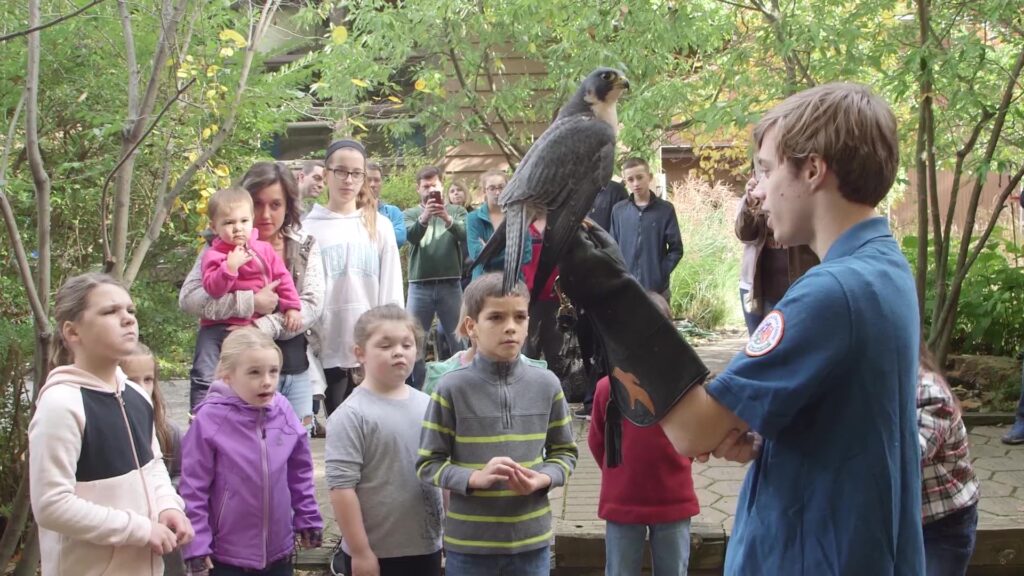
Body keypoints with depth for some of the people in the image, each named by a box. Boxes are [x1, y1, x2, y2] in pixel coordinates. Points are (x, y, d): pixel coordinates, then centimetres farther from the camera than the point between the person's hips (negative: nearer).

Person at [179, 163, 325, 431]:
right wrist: (251, 302, -22)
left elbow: (313, 304, -5)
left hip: (297, 373, 3)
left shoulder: (305, 246, 7)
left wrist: (264, 327, -18)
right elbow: (188, 298, -13)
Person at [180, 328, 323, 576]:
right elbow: (193, 487, -12)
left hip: (279, 551, 4)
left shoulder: (283, 412, -3)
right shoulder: (210, 420, -15)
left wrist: (307, 518, 12)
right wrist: (197, 546, -12)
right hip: (227, 554, -4)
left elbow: (300, 470, 9)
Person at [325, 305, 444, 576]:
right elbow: (342, 487, -17)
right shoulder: (351, 416, -14)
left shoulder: (427, 406, 5)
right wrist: (360, 552, -18)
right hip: (377, 552, -6)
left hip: (427, 547, 6)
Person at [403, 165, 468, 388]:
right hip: (420, 286, 0)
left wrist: (448, 220, -30)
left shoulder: (456, 211, 8)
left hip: (450, 284, 0)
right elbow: (411, 236, -12)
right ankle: (416, 387, 13)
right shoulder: (411, 214, 8)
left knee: (458, 338, 5)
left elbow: (466, 235, -11)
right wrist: (424, 218, -33)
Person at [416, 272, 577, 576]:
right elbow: (428, 463, -4)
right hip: (468, 542, -2)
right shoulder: (452, 389, -8)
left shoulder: (547, 385, 0)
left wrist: (542, 479, -11)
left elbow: (564, 452, 9)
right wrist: (475, 478, -20)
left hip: (532, 538, 2)